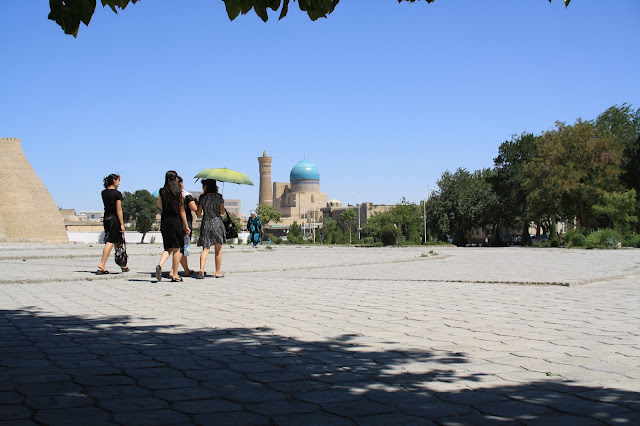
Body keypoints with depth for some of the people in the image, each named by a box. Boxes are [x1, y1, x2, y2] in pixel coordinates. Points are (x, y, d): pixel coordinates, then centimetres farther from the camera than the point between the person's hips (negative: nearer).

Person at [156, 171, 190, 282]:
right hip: (176, 222, -4)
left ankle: (160, 265, -11)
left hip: (164, 221, 4)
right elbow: (182, 210, -5)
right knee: (176, 248, 5)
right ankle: (174, 274, 7)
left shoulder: (162, 191, 1)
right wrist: (186, 226, 0)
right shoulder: (178, 192, -8)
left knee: (168, 248, 15)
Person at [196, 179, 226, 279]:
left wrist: (196, 209, 23)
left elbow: (199, 214, 2)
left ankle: (201, 270, -15)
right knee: (218, 249, 7)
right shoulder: (219, 197, -2)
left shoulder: (202, 197, 0)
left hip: (205, 223, 1)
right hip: (217, 222, -1)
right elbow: (222, 212, -2)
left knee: (205, 248, 2)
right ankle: (218, 272, 10)